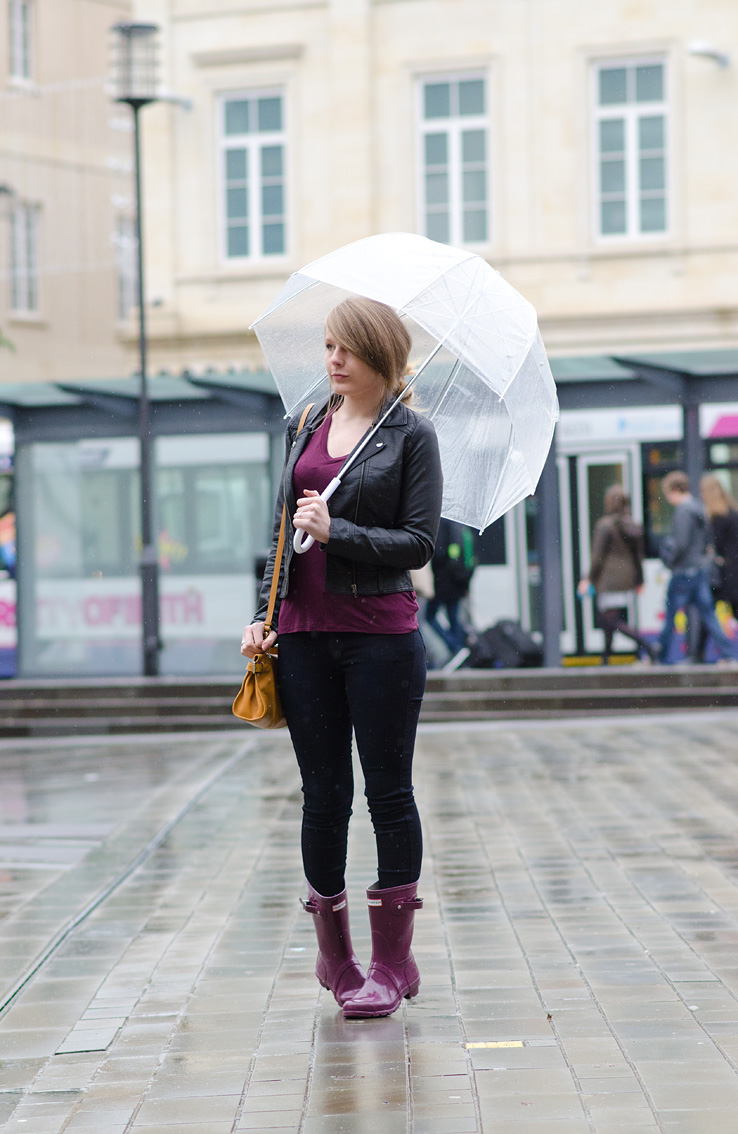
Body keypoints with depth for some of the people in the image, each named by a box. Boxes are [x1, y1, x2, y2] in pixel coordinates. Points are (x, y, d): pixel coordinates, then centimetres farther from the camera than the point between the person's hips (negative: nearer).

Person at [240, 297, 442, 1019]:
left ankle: (391, 964, 9)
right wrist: (264, 614, 8)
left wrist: (337, 531, -18)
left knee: (388, 791, 2)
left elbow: (419, 543, -8)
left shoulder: (411, 435, -1)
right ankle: (334, 958, 18)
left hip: (380, 631, -4)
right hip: (304, 633, 4)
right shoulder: (305, 426, 12)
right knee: (323, 795, 7)